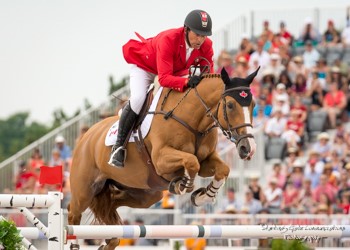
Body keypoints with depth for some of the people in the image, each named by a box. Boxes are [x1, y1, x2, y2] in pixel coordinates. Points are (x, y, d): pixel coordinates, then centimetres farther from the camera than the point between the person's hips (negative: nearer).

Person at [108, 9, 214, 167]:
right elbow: (164, 78, -47)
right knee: (138, 98, -29)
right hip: (144, 65, -6)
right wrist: (186, 82, -64)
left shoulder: (206, 46, -24)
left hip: (176, 70, 6)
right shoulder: (168, 40, -41)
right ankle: (119, 146, -16)